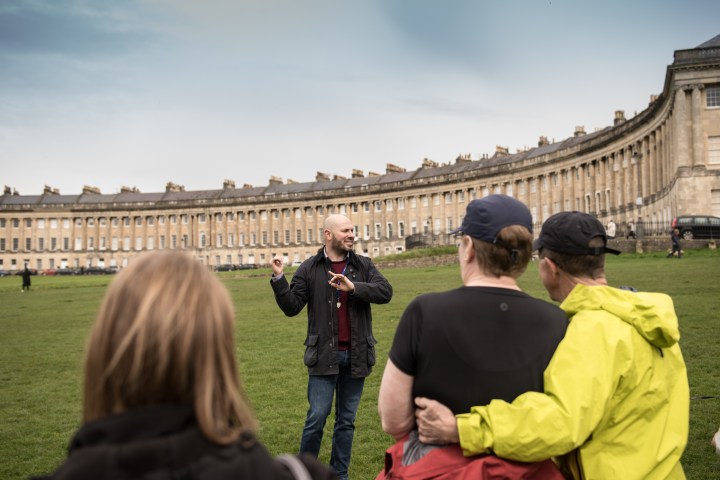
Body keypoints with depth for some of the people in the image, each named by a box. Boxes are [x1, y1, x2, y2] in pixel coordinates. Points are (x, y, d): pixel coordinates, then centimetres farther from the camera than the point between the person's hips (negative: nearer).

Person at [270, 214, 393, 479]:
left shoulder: (363, 265, 6)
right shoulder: (309, 269, 1)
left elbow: (385, 291, -8)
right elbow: (292, 307, -3)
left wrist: (353, 287, -22)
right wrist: (278, 279, -16)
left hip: (356, 355, 3)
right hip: (325, 355, -2)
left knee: (347, 420, 12)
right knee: (317, 417, -1)